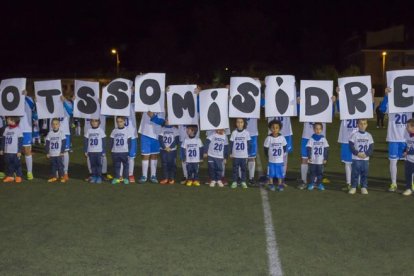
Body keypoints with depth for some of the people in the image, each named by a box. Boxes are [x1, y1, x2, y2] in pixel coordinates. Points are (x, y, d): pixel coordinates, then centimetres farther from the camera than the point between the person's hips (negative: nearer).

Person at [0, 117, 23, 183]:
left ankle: (18, 176, 10)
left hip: (15, 152, -6)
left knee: (17, 164, 1)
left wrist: (19, 151, -11)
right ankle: (10, 176, 19)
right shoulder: (6, 129, 8)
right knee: (9, 164, 10)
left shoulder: (18, 129, -8)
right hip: (7, 152, 6)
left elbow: (20, 141, -8)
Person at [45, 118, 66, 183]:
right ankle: (54, 176, 17)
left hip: (59, 154, -3)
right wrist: (47, 153, 2)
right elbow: (47, 144, 6)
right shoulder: (50, 133, 3)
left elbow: (64, 143, -4)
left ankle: (62, 176, 7)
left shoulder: (61, 133, -4)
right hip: (52, 154, 3)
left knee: (60, 165, -1)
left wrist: (62, 152, -8)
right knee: (53, 165, 9)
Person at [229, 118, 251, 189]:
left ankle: (243, 182, 15)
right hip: (235, 155, 0)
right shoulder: (234, 132, -2)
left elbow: (248, 144, 3)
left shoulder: (246, 133, -3)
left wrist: (247, 153, 2)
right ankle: (234, 182, 13)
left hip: (244, 155, 0)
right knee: (235, 169, 6)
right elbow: (231, 143, 2)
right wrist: (230, 153, 1)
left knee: (243, 169, 7)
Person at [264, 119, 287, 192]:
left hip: (280, 160, 1)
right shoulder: (269, 138, -10)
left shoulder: (282, 138, -6)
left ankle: (280, 185, 21)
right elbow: (266, 149, -2)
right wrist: (268, 157, -1)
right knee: (271, 173, 8)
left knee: (280, 173, 8)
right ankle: (271, 185, 22)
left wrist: (282, 154, 6)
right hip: (271, 160, -1)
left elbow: (284, 147, 8)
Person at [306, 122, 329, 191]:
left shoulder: (323, 139, 1)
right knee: (312, 172, 5)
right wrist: (309, 157, -10)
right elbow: (308, 148, -4)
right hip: (313, 160, -1)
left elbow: (326, 149, 4)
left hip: (321, 161, 1)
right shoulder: (311, 139, -4)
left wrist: (325, 158, 2)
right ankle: (311, 184, 15)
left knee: (320, 172, 7)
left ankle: (319, 184, 18)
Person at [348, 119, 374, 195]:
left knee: (364, 174, 6)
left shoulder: (369, 136, 6)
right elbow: (351, 146, -6)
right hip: (356, 159, -2)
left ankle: (364, 187, 15)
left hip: (366, 159, 2)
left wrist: (366, 154, -11)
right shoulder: (354, 135, -2)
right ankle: (353, 187, 8)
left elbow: (371, 148, 5)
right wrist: (357, 153, -15)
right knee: (355, 173, -1)